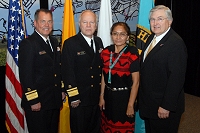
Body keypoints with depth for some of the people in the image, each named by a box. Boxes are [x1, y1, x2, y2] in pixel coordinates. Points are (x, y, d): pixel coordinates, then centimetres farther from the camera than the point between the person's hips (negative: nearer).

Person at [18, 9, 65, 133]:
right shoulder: (27, 44, -13)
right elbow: (25, 75, -18)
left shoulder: (54, 42, 11)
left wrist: (62, 90, 13)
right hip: (38, 103, -7)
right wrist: (33, 101, -19)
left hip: (55, 100, 8)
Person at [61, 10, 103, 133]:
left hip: (97, 96, 6)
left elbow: (100, 66, 12)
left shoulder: (99, 42, 8)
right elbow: (67, 72, -14)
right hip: (79, 97, -5)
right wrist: (73, 97, -17)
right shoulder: (70, 43, -11)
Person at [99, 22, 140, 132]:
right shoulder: (106, 52, 0)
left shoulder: (132, 53, -15)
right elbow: (104, 76, 7)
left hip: (124, 97, -4)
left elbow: (135, 82, -15)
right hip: (108, 96, 5)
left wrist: (130, 105, -14)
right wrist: (101, 97, 5)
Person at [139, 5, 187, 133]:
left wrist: (166, 106, -23)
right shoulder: (152, 38, 8)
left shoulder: (176, 43, -19)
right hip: (148, 102, 8)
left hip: (164, 106, -8)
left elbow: (177, 77, -23)